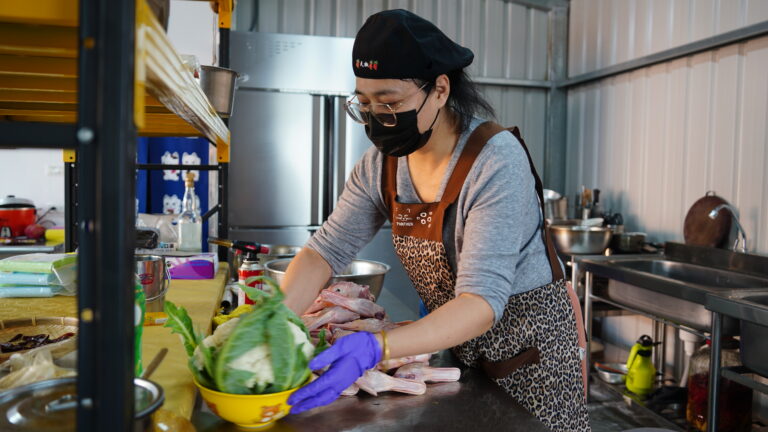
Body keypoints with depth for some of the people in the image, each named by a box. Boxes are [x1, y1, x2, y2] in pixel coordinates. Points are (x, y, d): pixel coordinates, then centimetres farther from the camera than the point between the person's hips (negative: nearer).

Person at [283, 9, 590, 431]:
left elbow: (482, 301, -33)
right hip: (454, 348, 5)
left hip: (527, 348, -5)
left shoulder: (496, 161, -27)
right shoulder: (380, 166, -9)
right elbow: (325, 250, -9)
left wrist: (373, 348, -45)